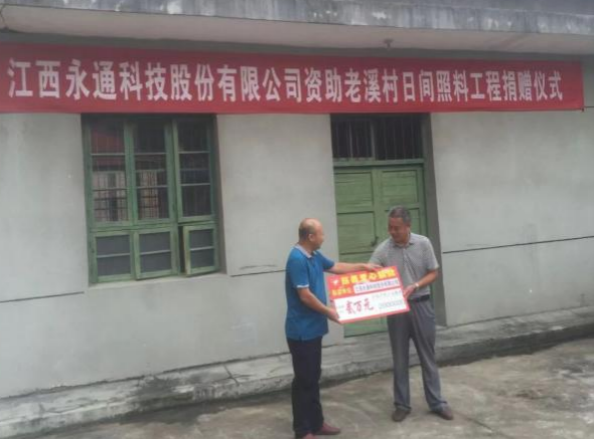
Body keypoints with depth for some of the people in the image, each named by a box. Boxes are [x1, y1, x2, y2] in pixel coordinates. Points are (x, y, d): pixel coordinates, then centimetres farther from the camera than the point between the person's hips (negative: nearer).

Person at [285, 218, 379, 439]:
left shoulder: (314, 256, 9)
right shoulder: (297, 259, -21)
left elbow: (336, 267, 26)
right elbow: (305, 296, -22)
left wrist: (363, 266, 25)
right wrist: (328, 311, -11)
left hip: (313, 327, 10)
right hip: (301, 330, -10)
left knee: (313, 378, 17)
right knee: (303, 380, 0)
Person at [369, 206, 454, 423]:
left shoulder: (423, 244, -6)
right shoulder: (383, 250, -7)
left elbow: (433, 273, -1)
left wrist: (414, 287, -16)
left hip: (421, 305, 0)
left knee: (428, 356, 9)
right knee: (400, 359, 8)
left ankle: (436, 402, 21)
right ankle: (402, 404, 21)